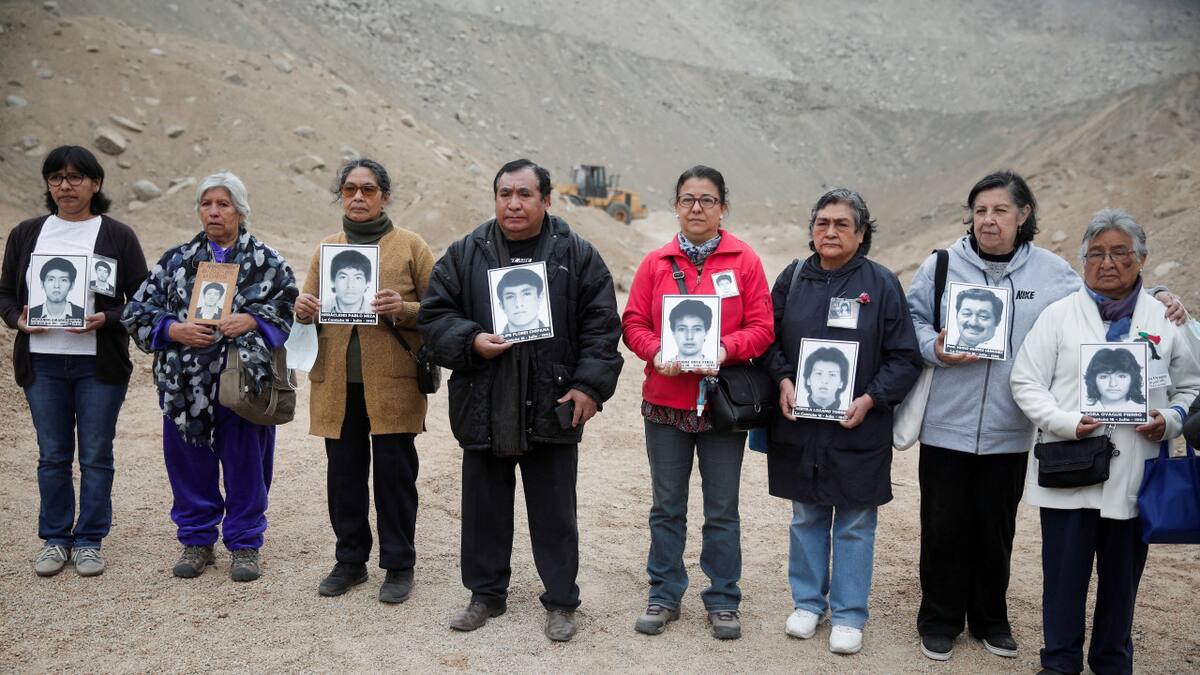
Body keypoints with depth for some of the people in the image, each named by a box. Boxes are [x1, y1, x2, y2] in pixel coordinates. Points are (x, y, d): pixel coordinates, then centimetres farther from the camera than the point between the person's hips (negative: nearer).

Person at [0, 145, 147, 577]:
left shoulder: (118, 236, 1)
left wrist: (107, 319, -17)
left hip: (99, 363, -2)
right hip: (42, 362, 2)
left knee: (96, 455, 5)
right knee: (52, 456, 10)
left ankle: (89, 540, 18)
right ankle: (54, 538, 24)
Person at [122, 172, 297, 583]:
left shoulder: (268, 263, 2)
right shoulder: (176, 261, 9)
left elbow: (289, 310, -2)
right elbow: (138, 313, 8)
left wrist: (251, 320, -18)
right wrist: (174, 330, -10)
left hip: (244, 382, -2)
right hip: (186, 384, 3)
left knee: (245, 464, 5)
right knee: (189, 462, 10)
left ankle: (245, 543, 20)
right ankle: (197, 540, 27)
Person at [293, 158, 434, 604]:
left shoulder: (410, 245, 2)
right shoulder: (327, 248, 14)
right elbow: (308, 311, 20)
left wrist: (403, 309, -18)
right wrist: (303, 312, -3)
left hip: (392, 383, -3)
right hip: (336, 383, 4)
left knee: (394, 474, 2)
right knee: (343, 474, 9)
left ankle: (399, 565, 17)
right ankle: (350, 561, 25)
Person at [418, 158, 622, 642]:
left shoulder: (577, 256, 1)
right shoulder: (465, 254, 5)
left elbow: (601, 327, -1)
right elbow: (434, 314, 5)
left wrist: (590, 384, -10)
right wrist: (471, 342, -12)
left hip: (553, 408, -2)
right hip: (483, 407, 2)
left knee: (554, 511, 9)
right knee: (484, 507, 14)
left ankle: (561, 600, 25)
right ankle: (486, 593, 32)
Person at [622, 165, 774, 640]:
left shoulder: (745, 261, 0)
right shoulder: (656, 263, 5)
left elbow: (761, 327, -3)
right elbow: (633, 322, 4)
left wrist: (726, 349, -20)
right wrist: (656, 352, -15)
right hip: (664, 400, 2)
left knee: (722, 509, 8)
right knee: (667, 506, 11)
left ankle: (722, 600, 23)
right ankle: (664, 595, 25)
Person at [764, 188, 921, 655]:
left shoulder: (881, 283, -5)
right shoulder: (793, 279, 3)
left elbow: (905, 358, -4)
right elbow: (770, 340, 9)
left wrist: (869, 399, -15)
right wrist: (783, 381, -9)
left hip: (858, 428, -2)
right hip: (799, 424, 3)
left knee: (855, 524, 7)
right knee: (806, 516, 15)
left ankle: (848, 614, 22)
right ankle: (807, 601, 32)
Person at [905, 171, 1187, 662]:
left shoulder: (1052, 272, 3)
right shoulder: (942, 266, -2)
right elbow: (911, 321, 3)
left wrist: (1156, 300, 0)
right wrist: (935, 348, -15)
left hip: (1009, 432, 2)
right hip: (946, 426, -1)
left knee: (996, 528, 14)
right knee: (943, 526, 7)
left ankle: (990, 617, 34)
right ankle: (940, 619, 25)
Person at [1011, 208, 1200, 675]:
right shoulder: (1059, 315, 2)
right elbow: (1025, 382, -2)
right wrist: (1067, 422, -16)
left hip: (1135, 475, 2)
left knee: (1121, 576, 13)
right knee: (1064, 572, 6)